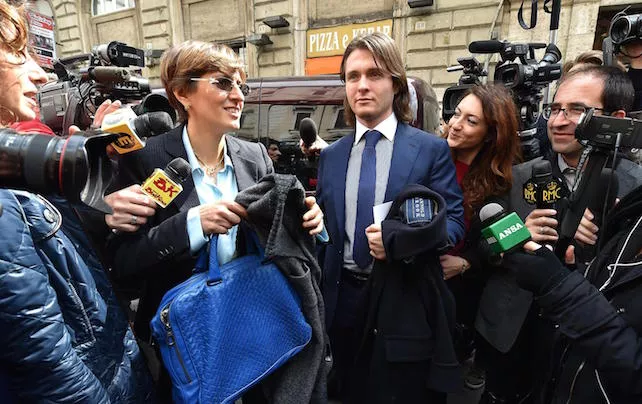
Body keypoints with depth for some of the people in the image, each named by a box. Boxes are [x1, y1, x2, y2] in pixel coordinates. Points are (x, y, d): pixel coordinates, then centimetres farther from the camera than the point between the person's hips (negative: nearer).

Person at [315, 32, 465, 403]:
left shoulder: (432, 149, -4)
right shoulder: (330, 156, 7)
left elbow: (454, 222, -7)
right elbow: (325, 227, 9)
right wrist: (319, 294, 4)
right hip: (344, 299, 4)